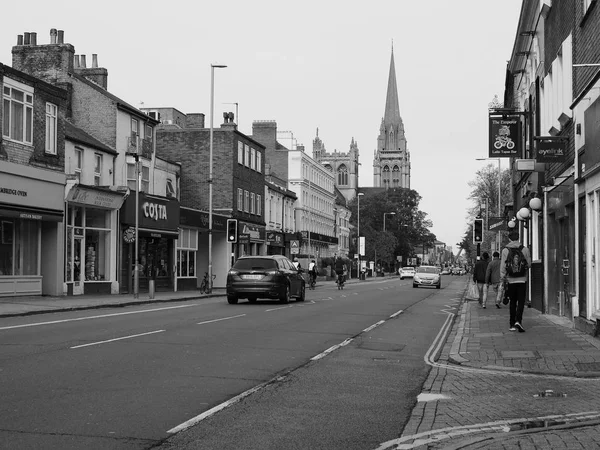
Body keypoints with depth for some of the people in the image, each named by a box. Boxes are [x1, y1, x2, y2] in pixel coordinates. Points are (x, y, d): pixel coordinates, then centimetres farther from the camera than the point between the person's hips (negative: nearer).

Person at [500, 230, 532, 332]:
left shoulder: (505, 250, -2)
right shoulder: (525, 249, -2)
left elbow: (503, 266, -5)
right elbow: (529, 264, 4)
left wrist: (502, 277, 2)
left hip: (511, 280, 1)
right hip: (522, 279, -1)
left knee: (513, 302, 11)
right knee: (521, 302, 0)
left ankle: (512, 324, 15)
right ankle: (518, 321, -20)